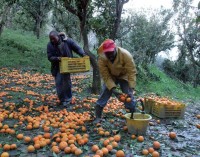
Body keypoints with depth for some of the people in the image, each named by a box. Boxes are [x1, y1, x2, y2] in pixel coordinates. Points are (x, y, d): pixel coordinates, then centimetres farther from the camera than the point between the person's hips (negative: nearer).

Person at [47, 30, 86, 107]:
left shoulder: (68, 41, -14)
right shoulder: (50, 45, -11)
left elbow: (77, 48, -9)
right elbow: (50, 57, -12)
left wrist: (83, 54, -26)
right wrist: (57, 58, -32)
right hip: (57, 67, 1)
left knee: (67, 81, 4)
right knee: (58, 83, 0)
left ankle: (67, 99, 19)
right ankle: (62, 99, 14)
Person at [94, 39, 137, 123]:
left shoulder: (126, 55, -34)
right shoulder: (101, 59, -29)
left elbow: (132, 72, -32)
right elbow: (105, 76, -25)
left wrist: (131, 89, -39)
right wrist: (113, 89, -37)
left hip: (124, 76, -1)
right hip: (110, 77, 1)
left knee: (129, 96, -9)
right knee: (104, 95, -7)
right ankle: (98, 117, 4)